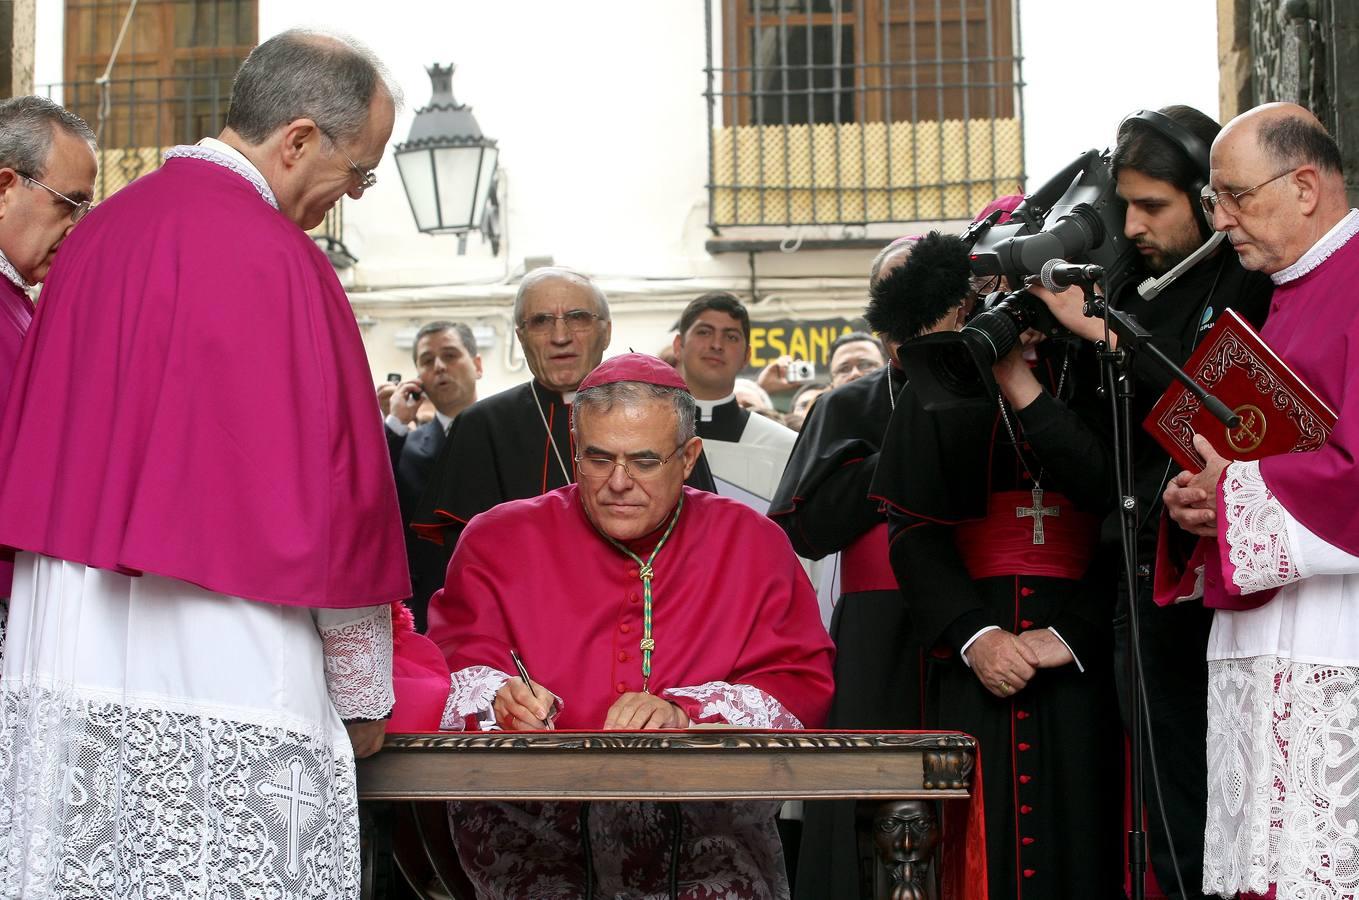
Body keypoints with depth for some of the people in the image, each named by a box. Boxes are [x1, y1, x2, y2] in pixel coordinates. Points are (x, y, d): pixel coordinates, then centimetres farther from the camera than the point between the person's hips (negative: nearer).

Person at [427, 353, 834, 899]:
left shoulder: (753, 545, 15)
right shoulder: (498, 541, 14)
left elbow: (802, 683, 7)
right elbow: (454, 666, 6)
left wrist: (684, 714, -10)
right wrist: (500, 703, -18)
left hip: (702, 800, 0)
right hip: (529, 793, 1)